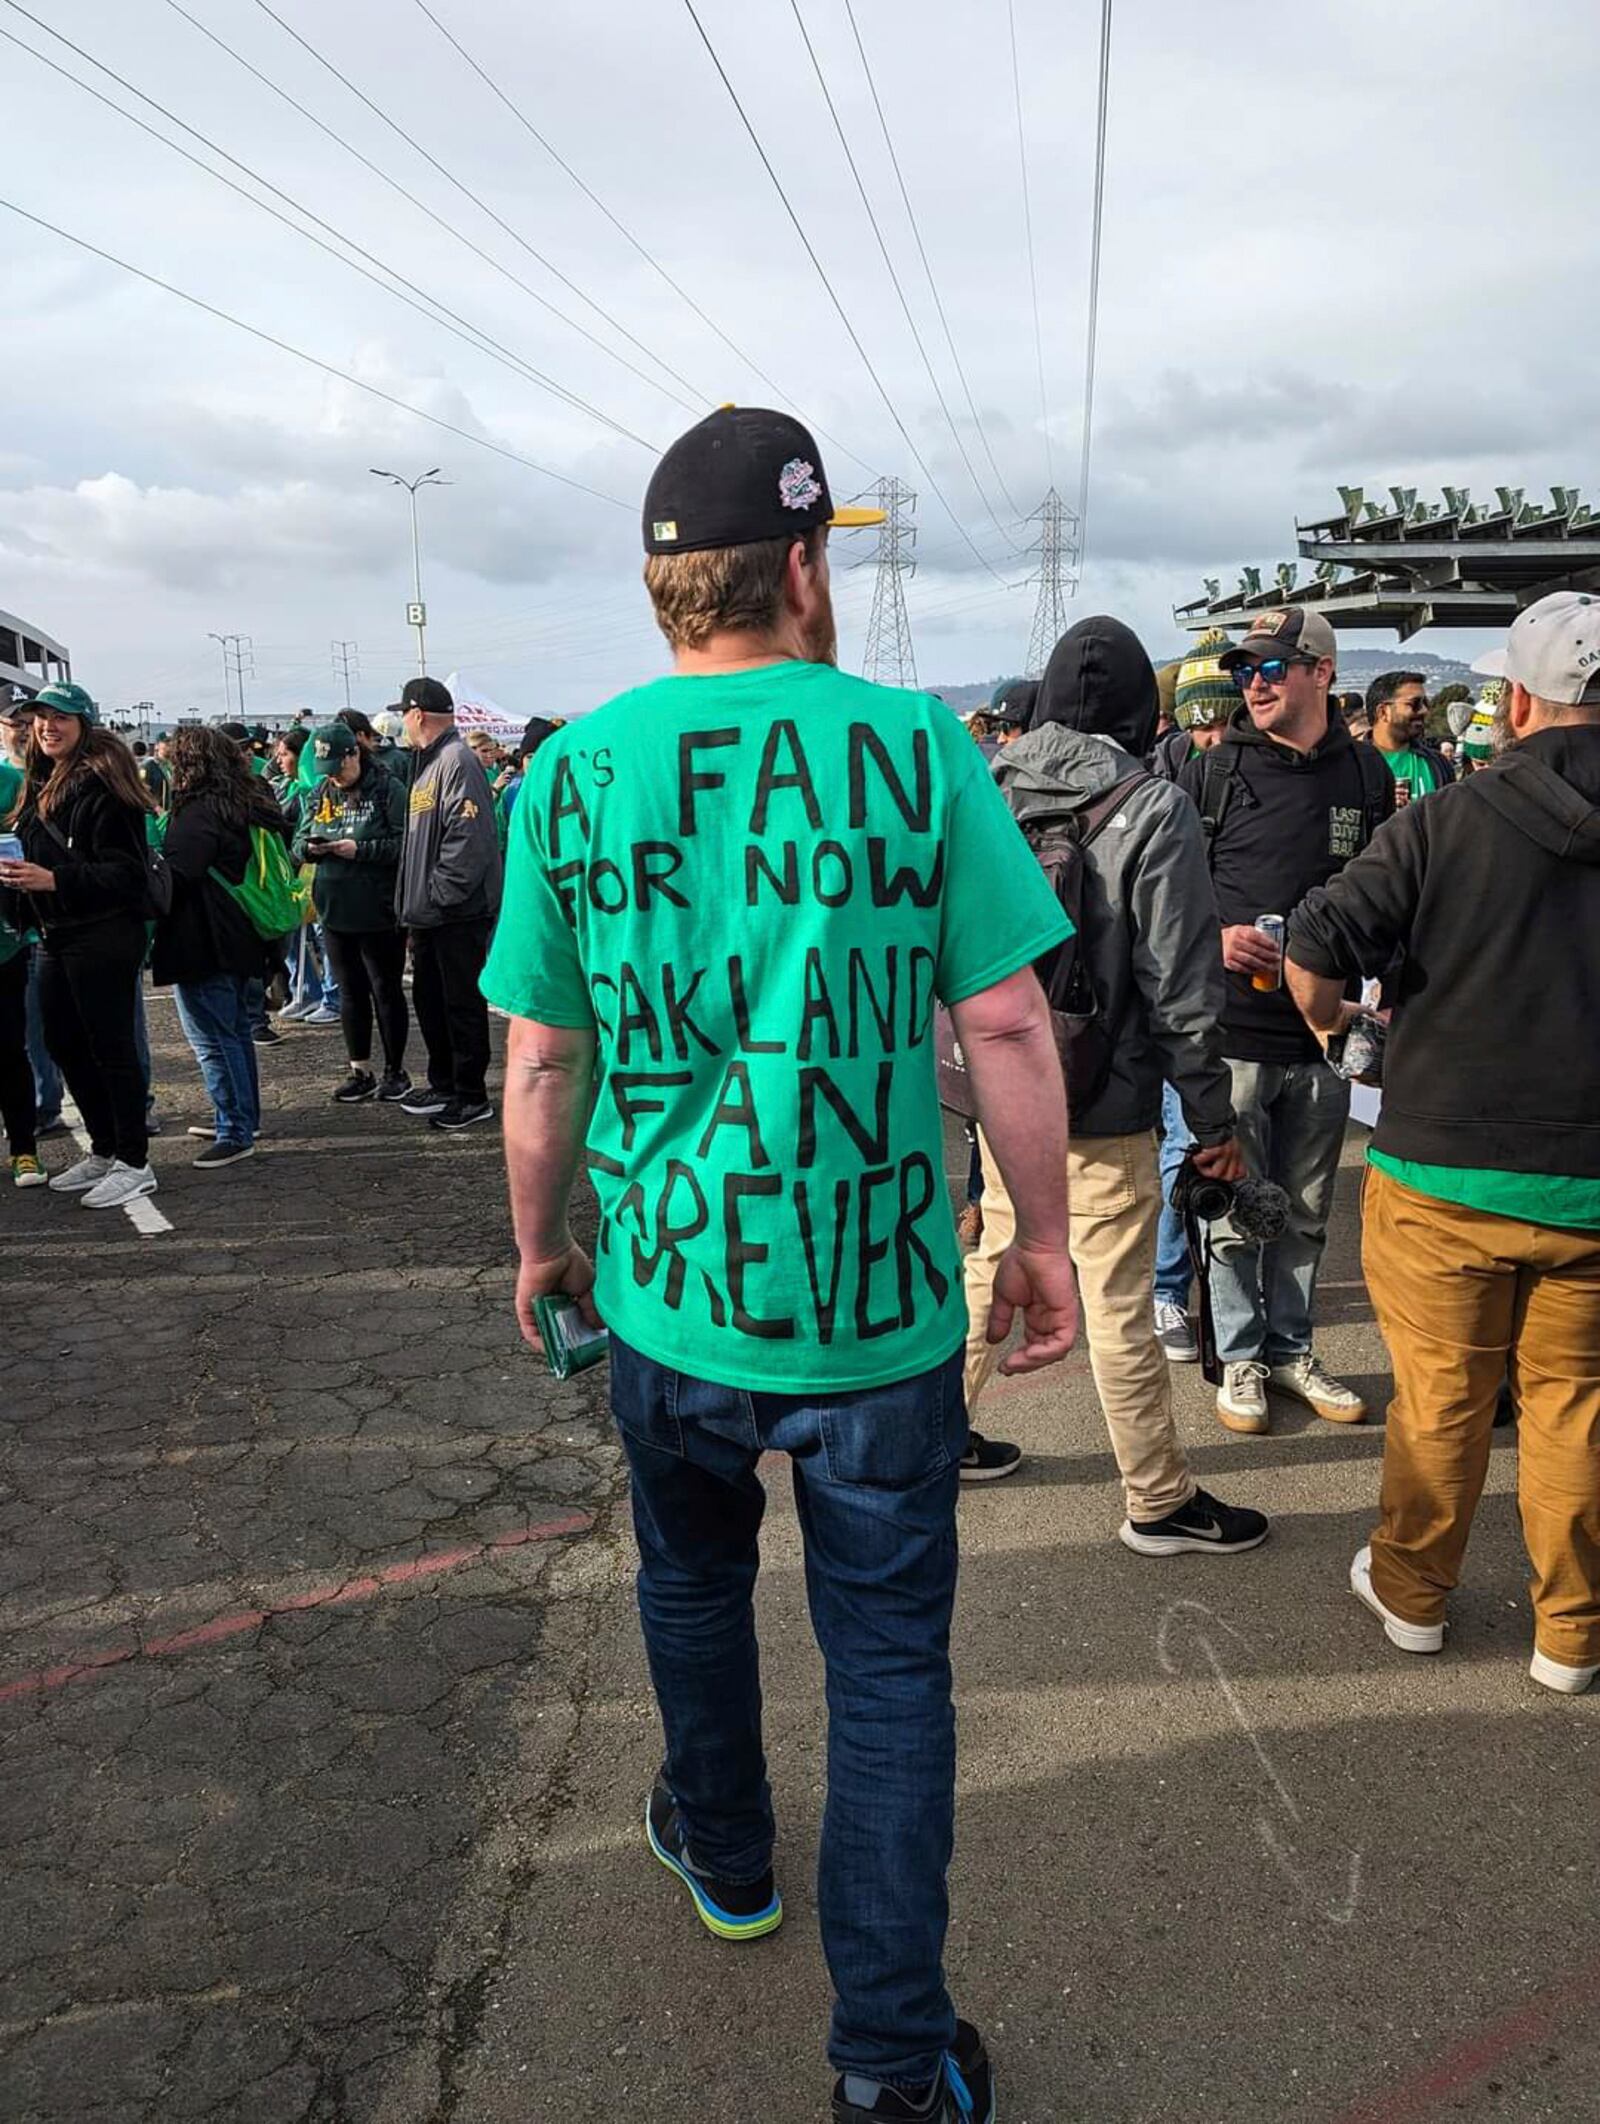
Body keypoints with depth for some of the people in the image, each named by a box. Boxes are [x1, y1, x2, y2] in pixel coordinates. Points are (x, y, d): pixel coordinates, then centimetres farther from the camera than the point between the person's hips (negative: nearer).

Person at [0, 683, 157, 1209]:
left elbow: (124, 870, -20)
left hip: (103, 937, -10)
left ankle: (133, 1164, 7)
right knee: (64, 1043, 15)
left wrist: (53, 880, -26)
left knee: (110, 1047, -3)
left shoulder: (101, 785, -14)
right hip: (56, 936, 10)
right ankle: (104, 1151, 27)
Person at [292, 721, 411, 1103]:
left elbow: (405, 843, -15)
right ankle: (359, 1071, 22)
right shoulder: (319, 795, 10)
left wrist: (360, 849, -22)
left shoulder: (388, 791, -8)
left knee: (386, 990, 5)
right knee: (350, 992, 12)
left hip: (379, 911, -6)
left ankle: (395, 1070, 18)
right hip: (335, 910, 6)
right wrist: (310, 848, -9)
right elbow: (298, 843, 13)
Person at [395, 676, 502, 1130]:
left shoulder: (457, 761, -15)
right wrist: (412, 902, 16)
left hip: (459, 911, -10)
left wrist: (442, 894, -21)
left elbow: (469, 837, -24)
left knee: (462, 1004, -1)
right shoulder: (427, 763, 16)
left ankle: (472, 1097, 8)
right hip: (430, 911, 10)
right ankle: (443, 1084, 30)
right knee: (429, 999, 17)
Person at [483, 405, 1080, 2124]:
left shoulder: (570, 773, -5)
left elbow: (541, 1062, -1)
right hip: (878, 1306, -2)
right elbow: (1007, 1026, -10)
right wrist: (1043, 1238, 3)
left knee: (691, 1575, 28)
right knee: (888, 1655, 13)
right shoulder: (916, 747, -11)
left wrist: (538, 1242, 14)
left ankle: (724, 1854, 52)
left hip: (663, 1292, 3)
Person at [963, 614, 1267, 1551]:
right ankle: (1161, 1502, 22)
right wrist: (1214, 1118, -4)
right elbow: (1181, 984, -14)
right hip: (1105, 1104, -5)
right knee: (1120, 1312, 5)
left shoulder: (986, 791, 1)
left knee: (990, 1269, 22)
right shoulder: (1154, 809, -14)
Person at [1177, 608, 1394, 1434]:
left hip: (1324, 1032, 3)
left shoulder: (1366, 773, 6)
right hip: (1234, 1031, -3)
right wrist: (1215, 936, -18)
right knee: (1237, 1209, 6)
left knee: (1307, 1210, 14)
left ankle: (1291, 1348, 30)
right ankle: (1241, 1357, 22)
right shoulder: (1212, 773, -2)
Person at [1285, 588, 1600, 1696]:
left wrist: (1325, 1015, 7)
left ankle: (1411, 1591, 32)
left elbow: (1318, 940, -14)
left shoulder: (1447, 822, -10)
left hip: (1442, 1171, -2)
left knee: (1440, 1395, 13)